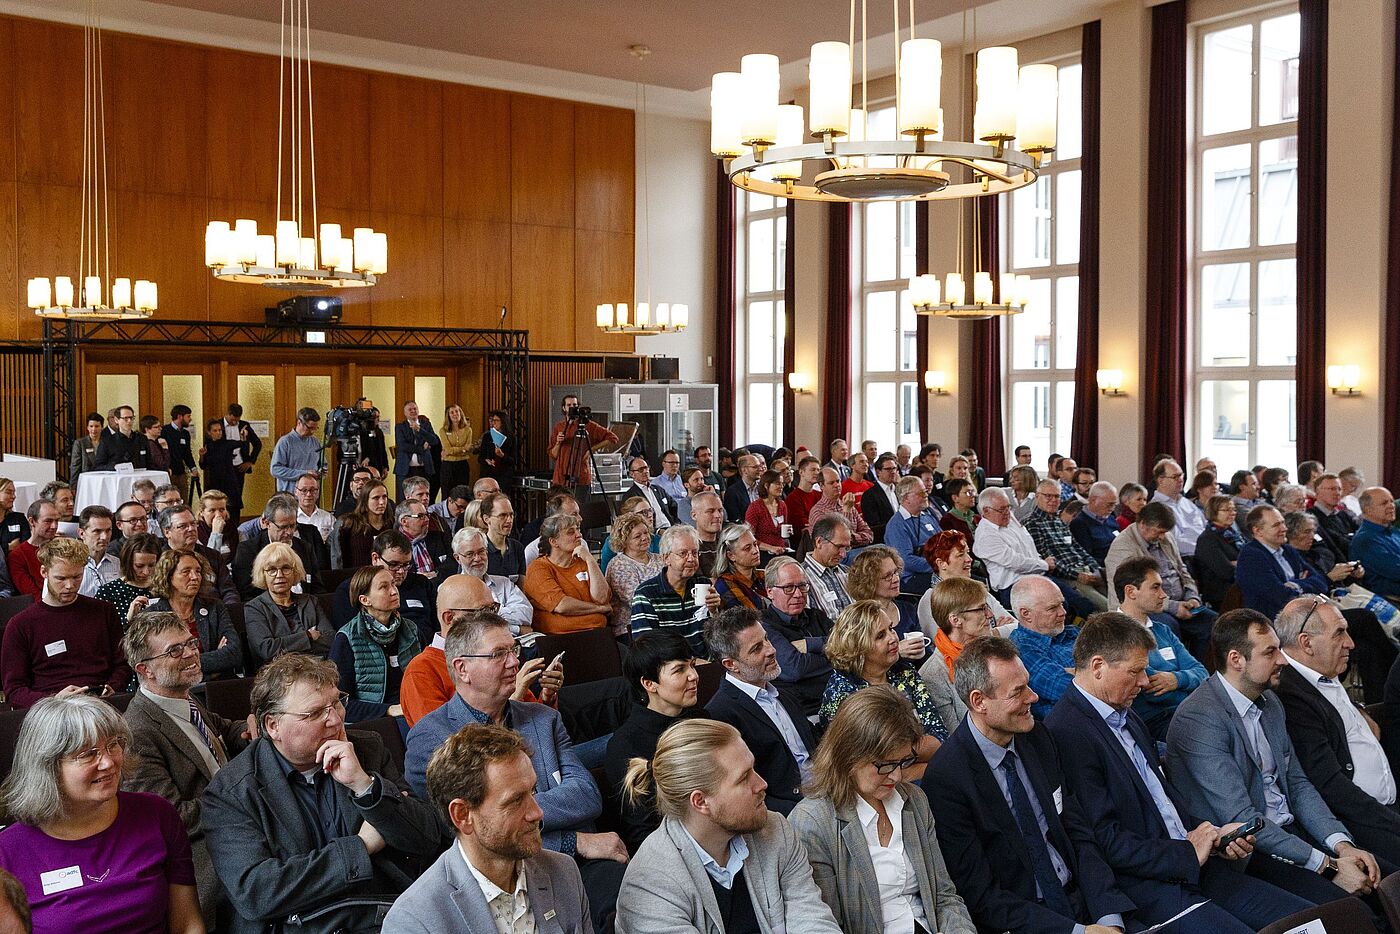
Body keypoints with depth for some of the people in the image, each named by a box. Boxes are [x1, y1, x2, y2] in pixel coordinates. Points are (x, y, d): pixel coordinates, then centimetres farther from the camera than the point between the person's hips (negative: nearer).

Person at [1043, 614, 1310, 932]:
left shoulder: (1127, 716, 16)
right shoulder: (1067, 732, -17)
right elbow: (1105, 840, -19)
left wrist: (1213, 836, 4)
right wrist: (1187, 854, -11)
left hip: (1192, 867, 10)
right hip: (1142, 883, -9)